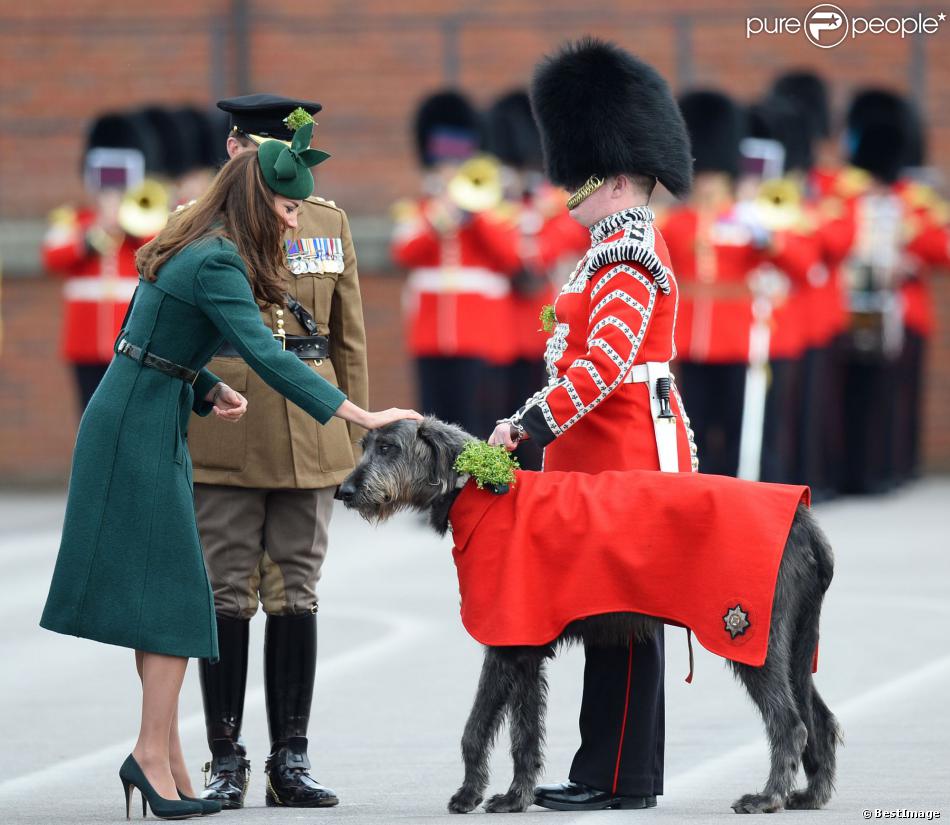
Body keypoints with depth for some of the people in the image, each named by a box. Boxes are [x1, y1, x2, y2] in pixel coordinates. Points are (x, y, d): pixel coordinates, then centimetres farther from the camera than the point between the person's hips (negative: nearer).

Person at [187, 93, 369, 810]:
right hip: (224, 441, -3)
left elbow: (349, 339, 13)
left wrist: (354, 436, 9)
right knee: (227, 596, 0)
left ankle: (291, 760, 10)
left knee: (296, 595, 5)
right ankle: (226, 761, 6)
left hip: (309, 442, 3)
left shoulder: (329, 223, 11)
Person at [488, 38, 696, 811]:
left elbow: (605, 362, -25)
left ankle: (617, 778, -5)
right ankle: (630, 774, 16)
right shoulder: (630, 242, 17)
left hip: (624, 456, -10)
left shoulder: (627, 253, -15)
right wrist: (531, 424, 21)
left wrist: (530, 426, -27)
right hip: (624, 449, 10)